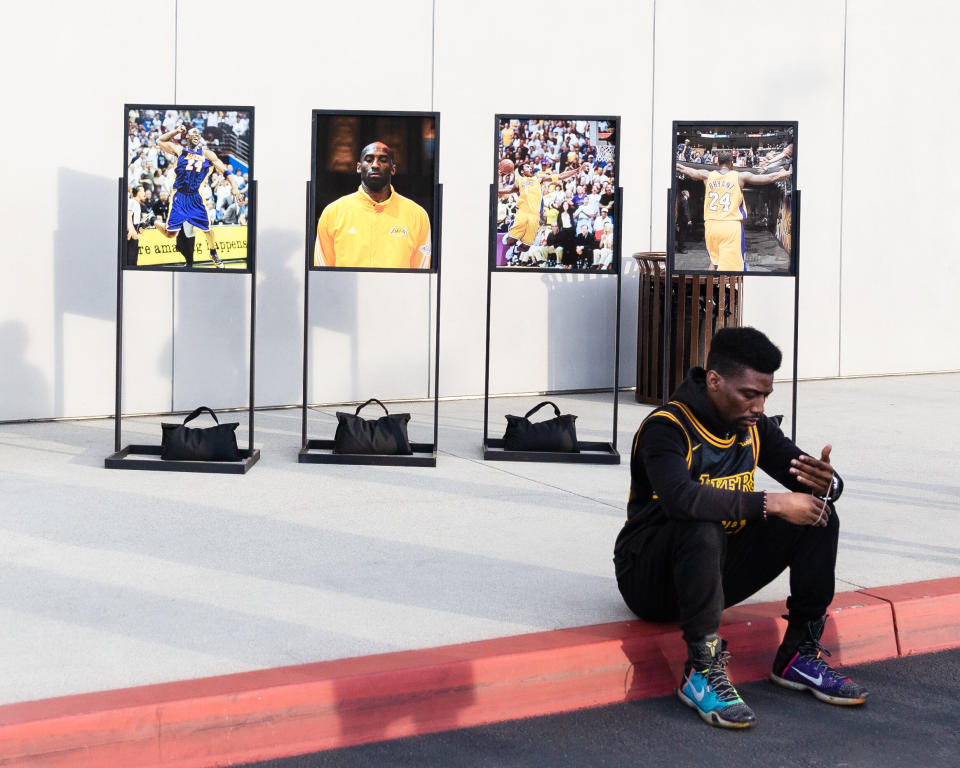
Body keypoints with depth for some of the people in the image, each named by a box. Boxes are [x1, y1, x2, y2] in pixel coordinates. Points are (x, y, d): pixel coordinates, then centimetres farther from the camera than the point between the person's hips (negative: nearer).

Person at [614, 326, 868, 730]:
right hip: (651, 583, -7)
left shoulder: (753, 428, 2)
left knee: (817, 512, -8)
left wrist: (826, 482, -22)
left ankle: (799, 655, -5)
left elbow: (817, 482, 4)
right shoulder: (666, 428, -20)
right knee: (702, 527, -38)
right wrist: (770, 503, -39)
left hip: (717, 570, 7)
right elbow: (681, 497, -40)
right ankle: (702, 672, -33)